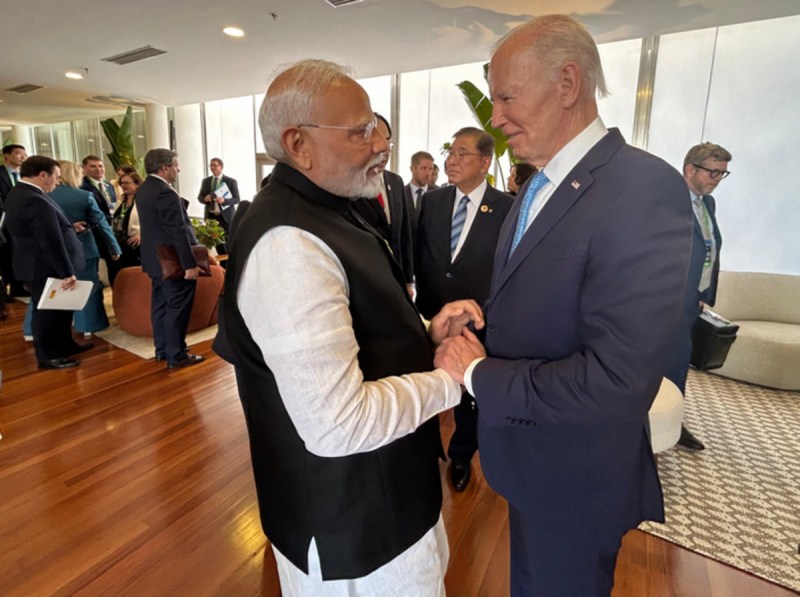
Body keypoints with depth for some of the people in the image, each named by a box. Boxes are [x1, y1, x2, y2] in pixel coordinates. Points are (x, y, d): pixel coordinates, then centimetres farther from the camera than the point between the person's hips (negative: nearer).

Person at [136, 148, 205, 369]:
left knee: (161, 305, 16)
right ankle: (176, 356, 6)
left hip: (157, 259, 10)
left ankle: (162, 350, 26)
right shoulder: (166, 193, -21)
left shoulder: (144, 189, 11)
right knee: (177, 308, -2)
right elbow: (178, 232, -23)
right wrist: (190, 263, -21)